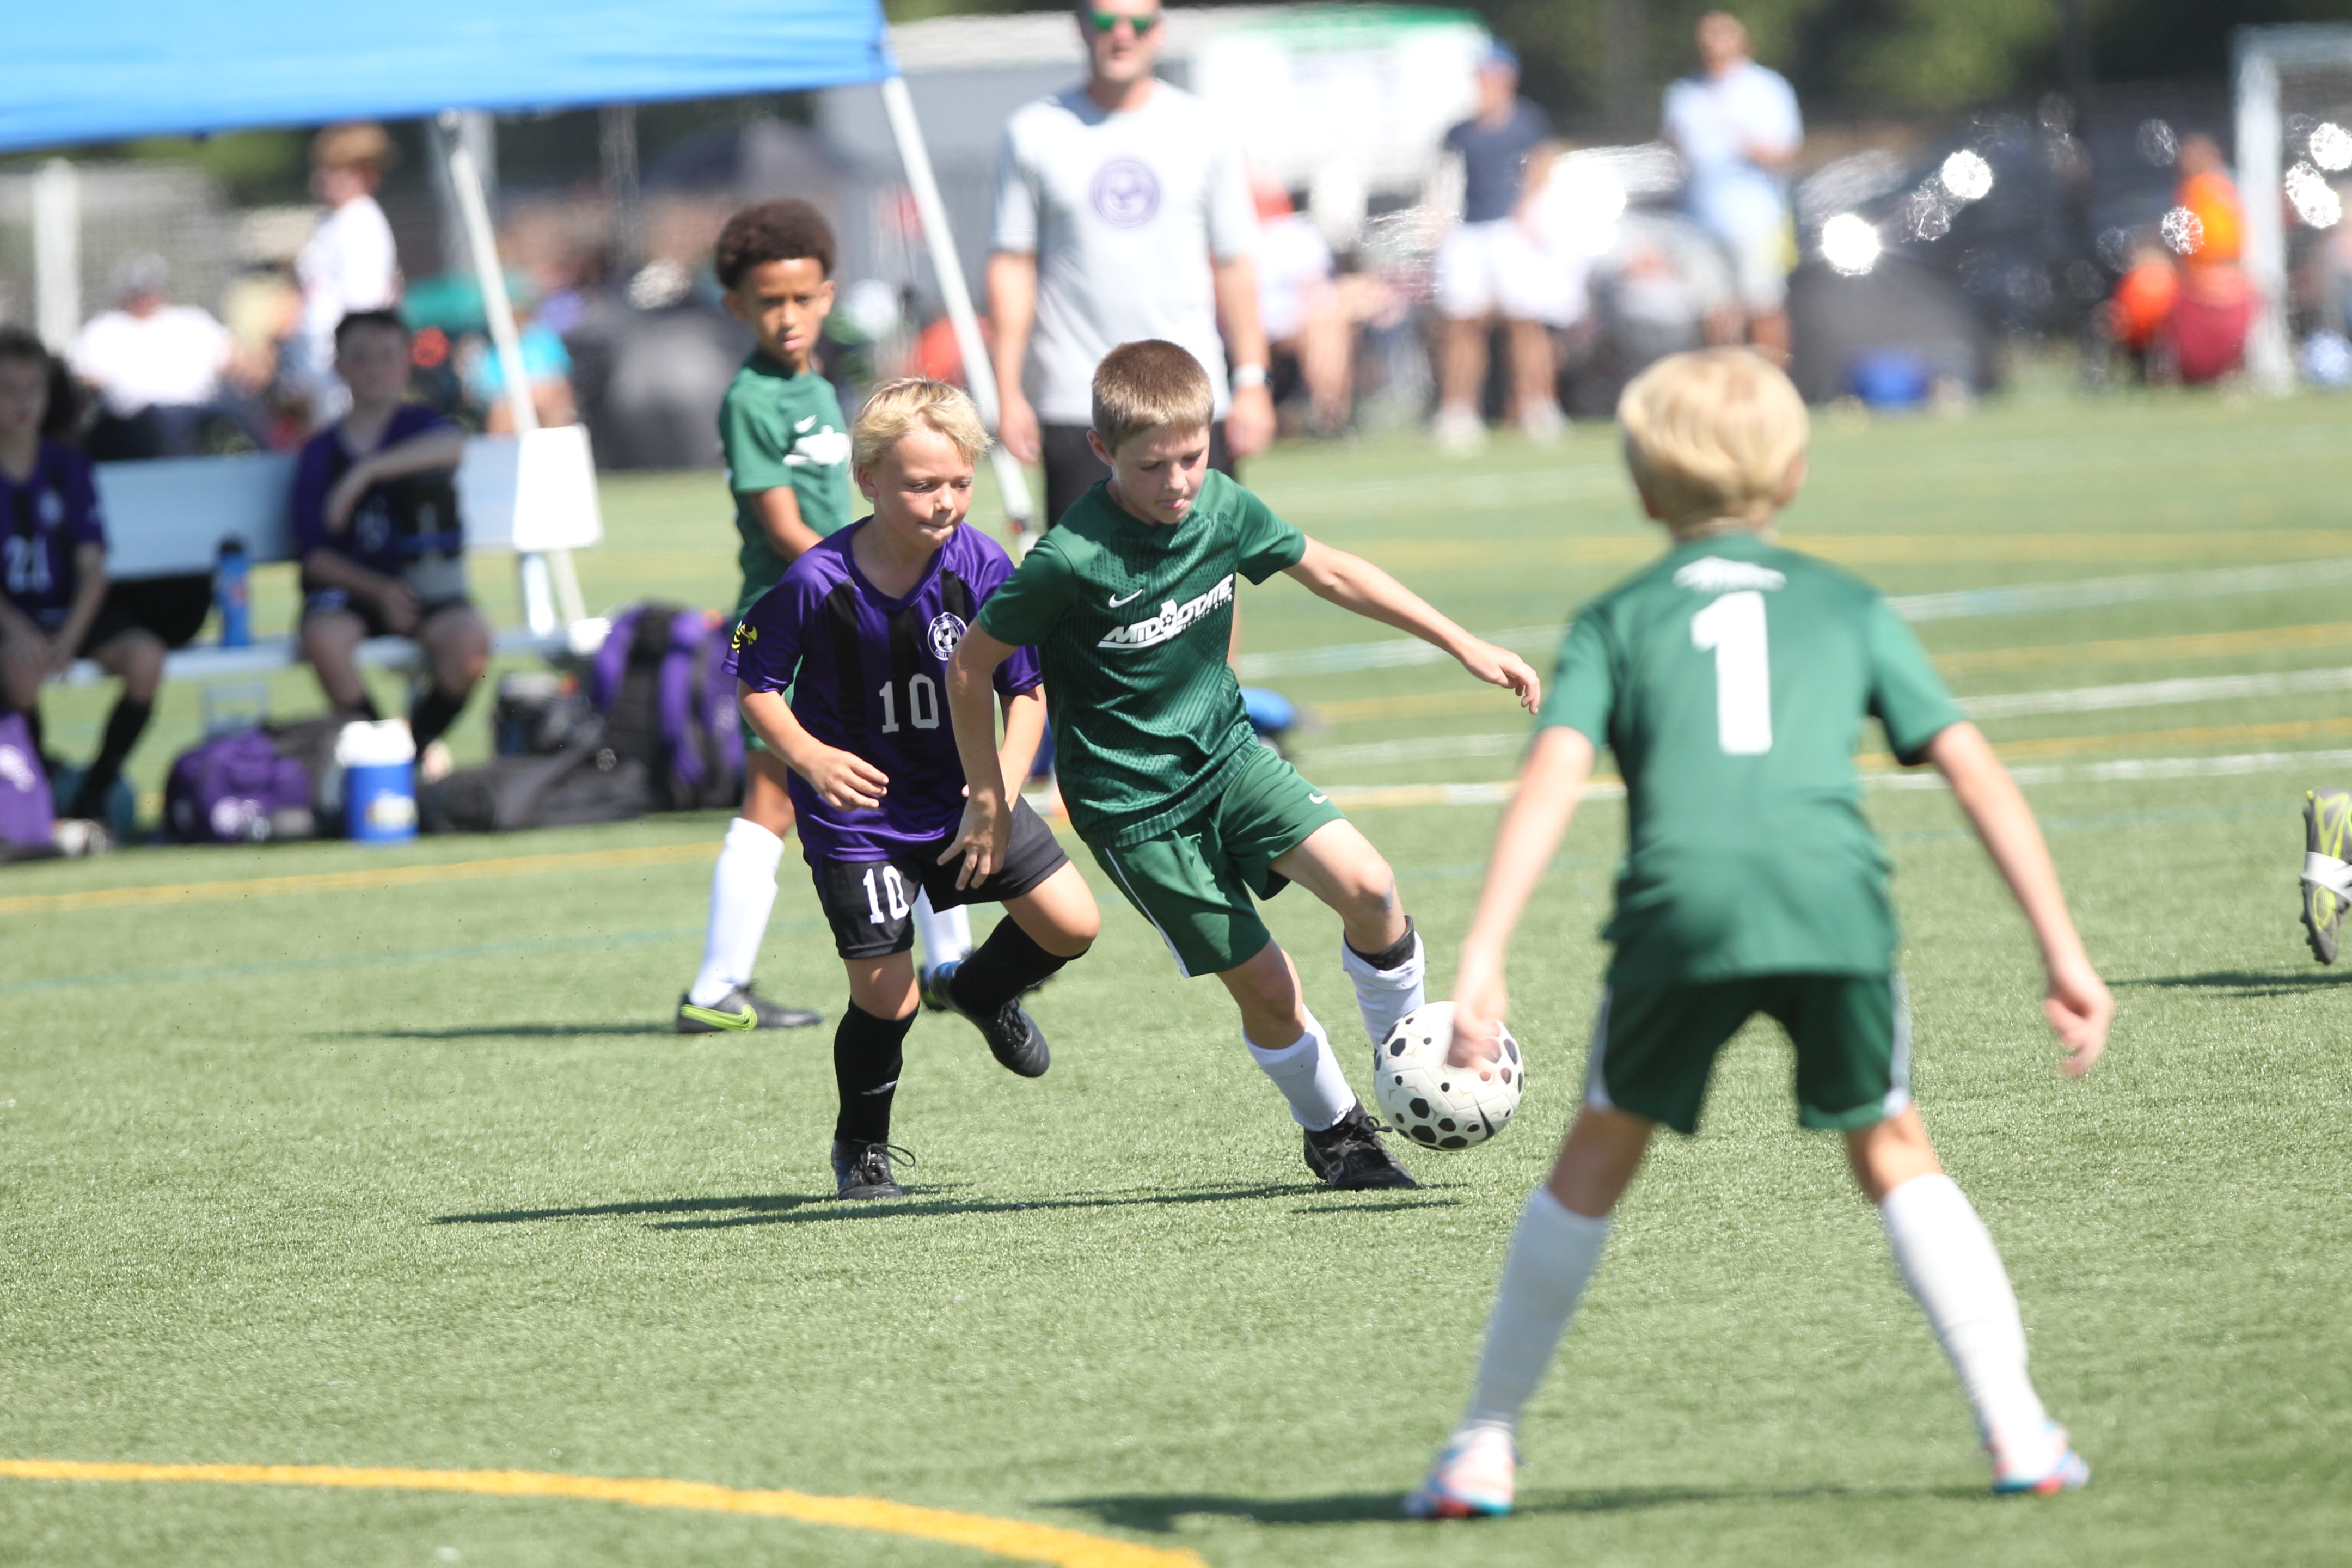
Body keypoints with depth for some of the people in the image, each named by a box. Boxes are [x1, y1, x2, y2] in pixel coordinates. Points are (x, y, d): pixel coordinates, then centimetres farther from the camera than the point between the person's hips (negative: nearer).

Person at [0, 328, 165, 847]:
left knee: (145, 659, -26)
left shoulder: (69, 468, 7)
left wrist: (69, 637, -18)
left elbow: (92, 569, 0)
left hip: (73, 612, 3)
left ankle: (91, 799, -13)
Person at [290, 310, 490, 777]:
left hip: (425, 586, 0)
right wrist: (380, 591, -16)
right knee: (324, 638, -35)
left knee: (470, 638, -32)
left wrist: (365, 472, -34)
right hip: (351, 588, 0)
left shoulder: (419, 425, 3)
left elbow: (451, 444, -25)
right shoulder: (320, 453, 5)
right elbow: (315, 554, 0)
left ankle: (420, 743, -3)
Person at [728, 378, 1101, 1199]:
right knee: (885, 1001, -6)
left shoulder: (982, 567, -14)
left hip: (963, 794, 3)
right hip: (858, 812, -3)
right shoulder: (818, 583, -20)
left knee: (1072, 923, -5)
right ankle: (861, 1147, 23)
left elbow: (1026, 691, -5)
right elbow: (756, 684, -8)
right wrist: (812, 759, -23)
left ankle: (982, 992, 29)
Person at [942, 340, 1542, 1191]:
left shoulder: (1222, 506, -7)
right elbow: (972, 663, -12)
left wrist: (1464, 646, 10)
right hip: (1134, 807, -5)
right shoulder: (1072, 560, -24)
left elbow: (1330, 572, 9)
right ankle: (1335, 1134, 21)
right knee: (1264, 985, -5)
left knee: (1368, 887, -17)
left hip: (1228, 753, 5)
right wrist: (987, 799, -3)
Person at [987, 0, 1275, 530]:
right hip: (1075, 403, -1)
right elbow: (1011, 265, 3)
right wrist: (1008, 394, -3)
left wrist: (1252, 381, 4)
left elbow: (1234, 263, 10)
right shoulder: (1035, 133, 3)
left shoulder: (1202, 130, 7)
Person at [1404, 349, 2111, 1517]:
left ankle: (1487, 1445, 23)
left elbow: (1553, 782, 6)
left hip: (1683, 905, 0)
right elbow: (1977, 773, 18)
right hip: (1838, 903, 1)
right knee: (1895, 1158, 20)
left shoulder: (1615, 621, 23)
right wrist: (2063, 952, 17)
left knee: (1599, 1158, 20)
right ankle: (2016, 1430, 7)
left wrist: (1480, 962, -2)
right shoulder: (1848, 608, 26)